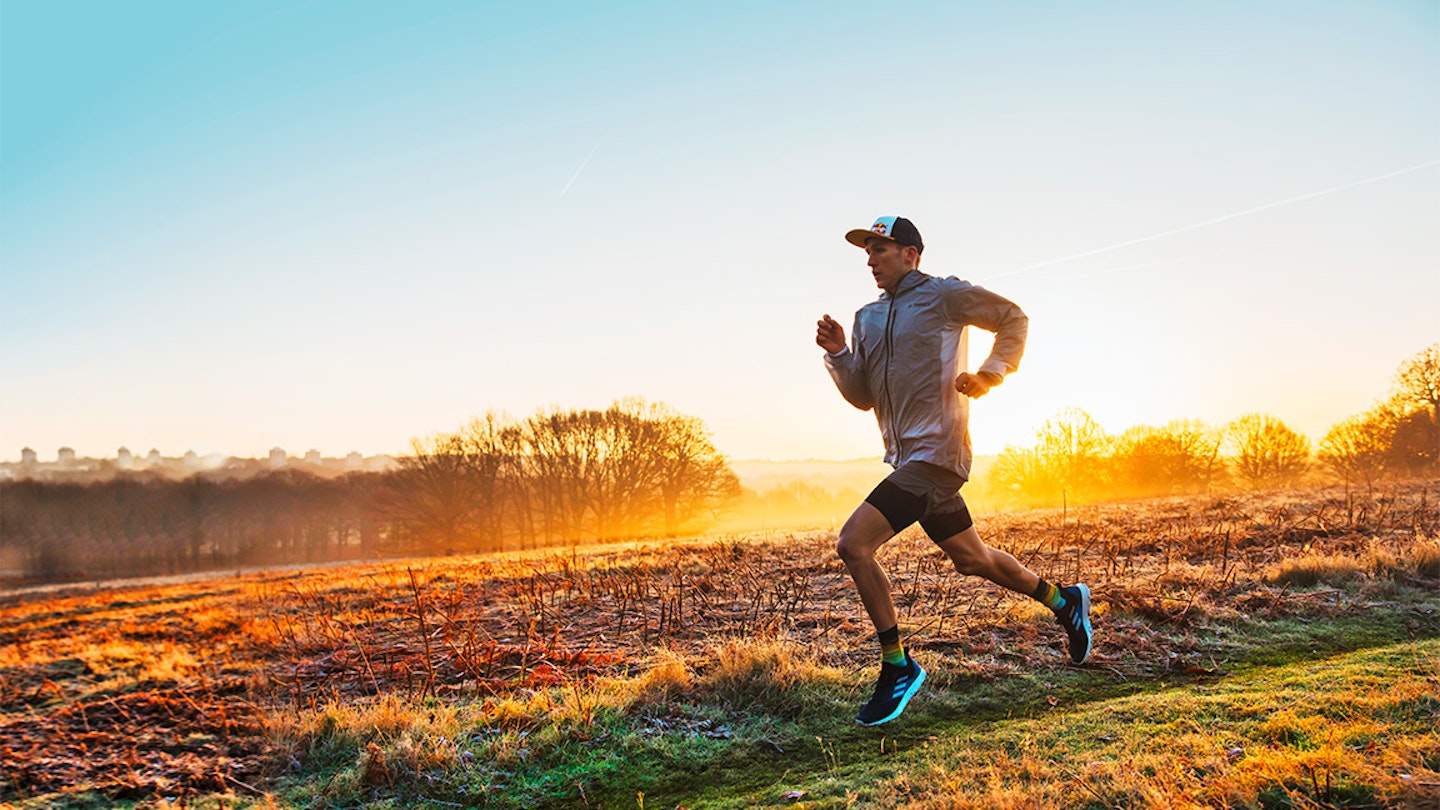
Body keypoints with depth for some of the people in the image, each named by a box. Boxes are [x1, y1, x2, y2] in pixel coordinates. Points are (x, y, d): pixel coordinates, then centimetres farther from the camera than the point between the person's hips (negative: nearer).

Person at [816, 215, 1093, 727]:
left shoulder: (943, 295, -4)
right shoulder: (867, 318, 15)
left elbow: (1013, 319, 5)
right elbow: (863, 398, 12)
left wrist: (989, 375, -7)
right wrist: (838, 353, -4)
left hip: (935, 454, -8)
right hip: (906, 458, 8)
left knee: (853, 544, -19)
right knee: (970, 559, 18)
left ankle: (898, 667, -7)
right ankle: (1064, 602, 40)